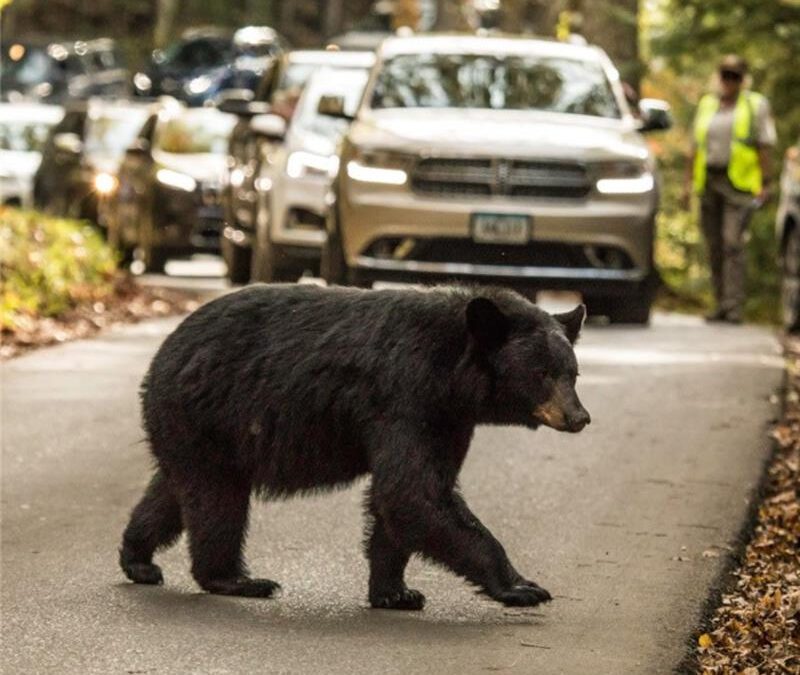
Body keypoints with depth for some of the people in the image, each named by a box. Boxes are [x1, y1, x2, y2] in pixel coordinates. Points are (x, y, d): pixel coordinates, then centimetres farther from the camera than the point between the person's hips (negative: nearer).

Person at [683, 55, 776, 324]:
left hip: (739, 182, -5)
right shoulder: (707, 105, 17)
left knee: (732, 242, -16)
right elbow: (695, 147, 17)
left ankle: (734, 306, -18)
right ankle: (721, 304, 12)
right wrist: (688, 182, 10)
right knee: (715, 246, 4)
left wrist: (766, 184, -8)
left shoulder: (756, 105, 5)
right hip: (709, 180, 5)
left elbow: (764, 147, 0)